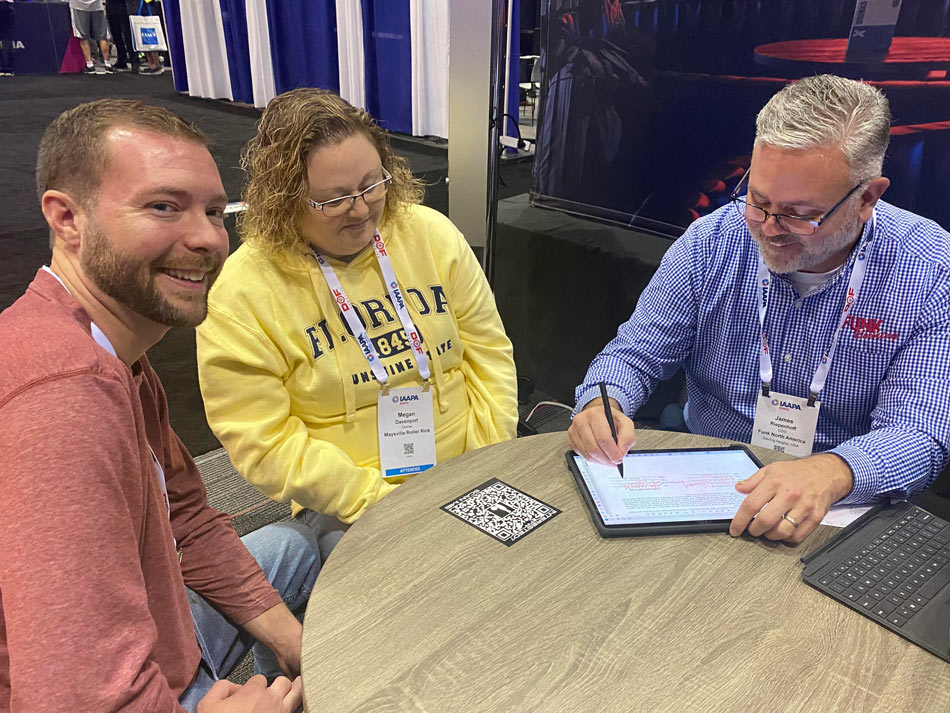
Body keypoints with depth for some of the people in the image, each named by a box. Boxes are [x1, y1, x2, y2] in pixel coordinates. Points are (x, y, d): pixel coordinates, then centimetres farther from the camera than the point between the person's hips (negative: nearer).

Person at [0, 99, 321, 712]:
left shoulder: (115, 354, -1)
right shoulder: (64, 392, -35)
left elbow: (187, 519, 6)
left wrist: (288, 638, 2)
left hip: (156, 651, 9)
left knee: (292, 545, 23)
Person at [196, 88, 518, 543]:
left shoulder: (431, 234, -1)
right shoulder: (239, 298, -12)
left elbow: (488, 353, 4)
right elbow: (266, 444, -11)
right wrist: (379, 501, -18)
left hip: (469, 475, 4)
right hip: (347, 507, -3)